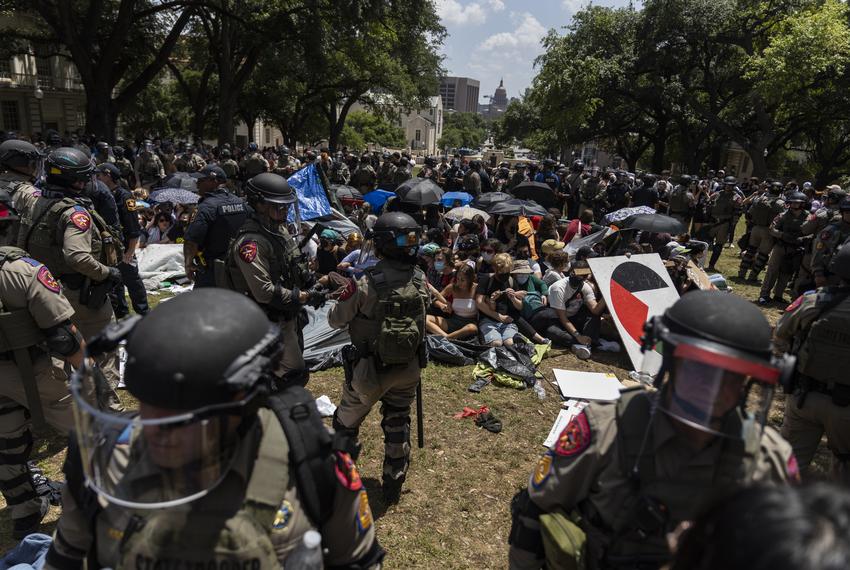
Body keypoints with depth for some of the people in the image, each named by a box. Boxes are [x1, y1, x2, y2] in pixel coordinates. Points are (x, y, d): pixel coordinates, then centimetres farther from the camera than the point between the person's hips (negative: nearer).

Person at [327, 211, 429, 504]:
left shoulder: (365, 285, -23)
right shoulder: (420, 280, -10)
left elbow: (335, 320, -11)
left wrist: (346, 293, 9)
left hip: (370, 370, -3)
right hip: (408, 369, 4)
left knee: (346, 424, 20)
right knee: (398, 424, 23)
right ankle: (394, 485, 36)